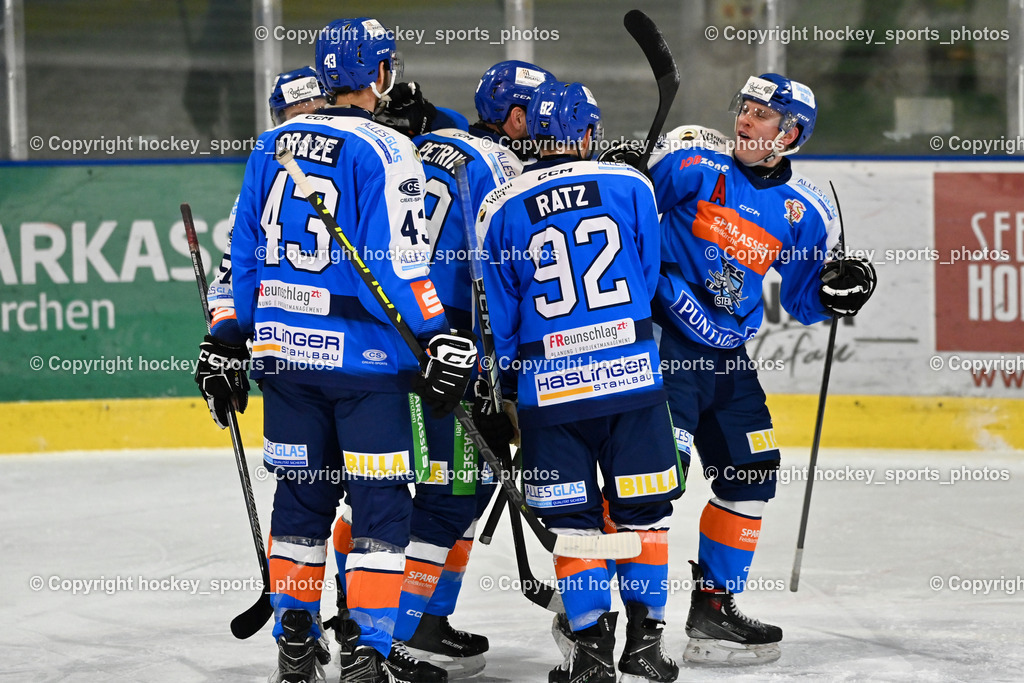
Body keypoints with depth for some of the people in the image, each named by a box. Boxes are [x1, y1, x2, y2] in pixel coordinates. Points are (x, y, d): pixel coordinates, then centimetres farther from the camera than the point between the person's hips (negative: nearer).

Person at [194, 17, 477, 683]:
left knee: (302, 494, 16)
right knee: (381, 503, 0)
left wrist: (226, 342, 18)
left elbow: (244, 254, 12)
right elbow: (395, 266, -17)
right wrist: (441, 343, -12)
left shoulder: (274, 145, 8)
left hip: (285, 353, 6)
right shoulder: (386, 153, -11)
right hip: (362, 356, -6)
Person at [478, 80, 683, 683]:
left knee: (573, 519, 8)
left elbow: (499, 315, 7)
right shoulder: (631, 187, 1)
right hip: (633, 376, 0)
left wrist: (505, 388, 20)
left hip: (548, 385, 0)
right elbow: (648, 279, 11)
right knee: (643, 508, 10)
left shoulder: (501, 209, 1)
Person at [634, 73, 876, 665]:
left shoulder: (807, 211, 5)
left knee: (751, 477, 7)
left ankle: (713, 609, 23)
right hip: (663, 341, -6)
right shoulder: (694, 161, -7)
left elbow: (803, 301, 12)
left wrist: (836, 290, -7)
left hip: (729, 358, 6)